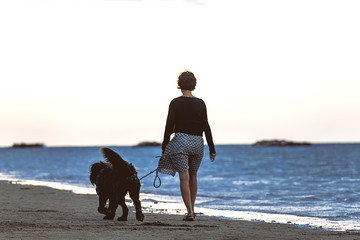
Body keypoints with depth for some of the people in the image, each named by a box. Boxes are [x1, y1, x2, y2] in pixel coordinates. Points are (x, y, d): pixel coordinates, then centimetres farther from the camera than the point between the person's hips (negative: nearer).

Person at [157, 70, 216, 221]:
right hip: (197, 142, 3)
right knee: (193, 175, 21)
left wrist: (164, 146, 3)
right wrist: (212, 149, 4)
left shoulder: (175, 103, -6)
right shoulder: (200, 103, 1)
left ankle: (190, 212, -15)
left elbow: (169, 126, -7)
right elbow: (206, 127, 0)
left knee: (184, 178, -5)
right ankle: (192, 209, 26)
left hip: (181, 142, -3)